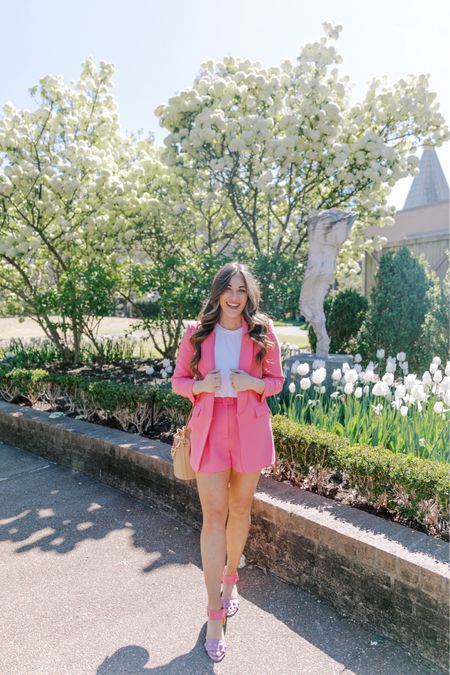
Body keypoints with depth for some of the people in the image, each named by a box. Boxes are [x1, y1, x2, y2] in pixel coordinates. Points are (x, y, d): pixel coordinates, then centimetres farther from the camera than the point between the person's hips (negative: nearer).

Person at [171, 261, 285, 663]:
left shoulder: (263, 333, -1)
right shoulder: (196, 333, -1)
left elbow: (277, 380, 5)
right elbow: (179, 380, 5)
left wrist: (254, 383, -16)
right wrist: (201, 385, -16)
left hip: (250, 428, 1)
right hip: (210, 428, -1)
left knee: (240, 508, 14)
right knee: (214, 514, 0)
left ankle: (230, 578, 41)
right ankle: (215, 612, 14)